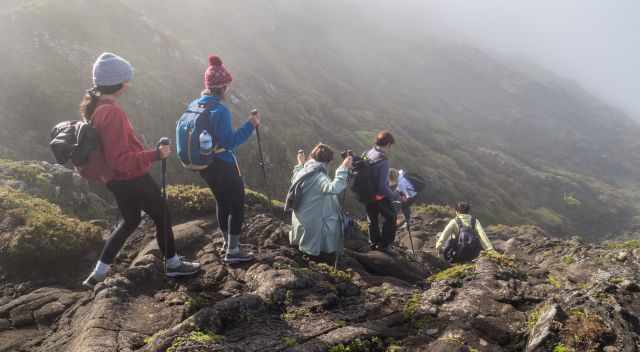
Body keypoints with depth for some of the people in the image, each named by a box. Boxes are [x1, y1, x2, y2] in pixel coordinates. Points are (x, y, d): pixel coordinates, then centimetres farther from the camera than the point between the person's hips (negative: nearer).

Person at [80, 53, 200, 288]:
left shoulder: (93, 106, 2)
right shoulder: (112, 113, -27)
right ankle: (173, 265, 28)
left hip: (116, 179, 9)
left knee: (130, 221, 25)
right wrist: (155, 155, -27)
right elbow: (120, 159, -29)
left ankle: (100, 272, 28)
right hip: (132, 179, -9)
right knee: (162, 217, 11)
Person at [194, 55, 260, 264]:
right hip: (223, 165, -8)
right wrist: (250, 125, -18)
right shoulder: (220, 110, -23)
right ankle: (233, 252, 11)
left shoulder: (194, 105, 2)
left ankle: (227, 242, 36)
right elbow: (230, 142, -23)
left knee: (222, 202, 23)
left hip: (204, 164, 8)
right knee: (237, 204, 6)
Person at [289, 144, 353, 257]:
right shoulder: (318, 177, -29)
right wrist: (343, 169, -49)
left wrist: (300, 165, 31)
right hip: (313, 223, -9)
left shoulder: (303, 172, -2)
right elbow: (333, 188, -49)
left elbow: (294, 180, 22)